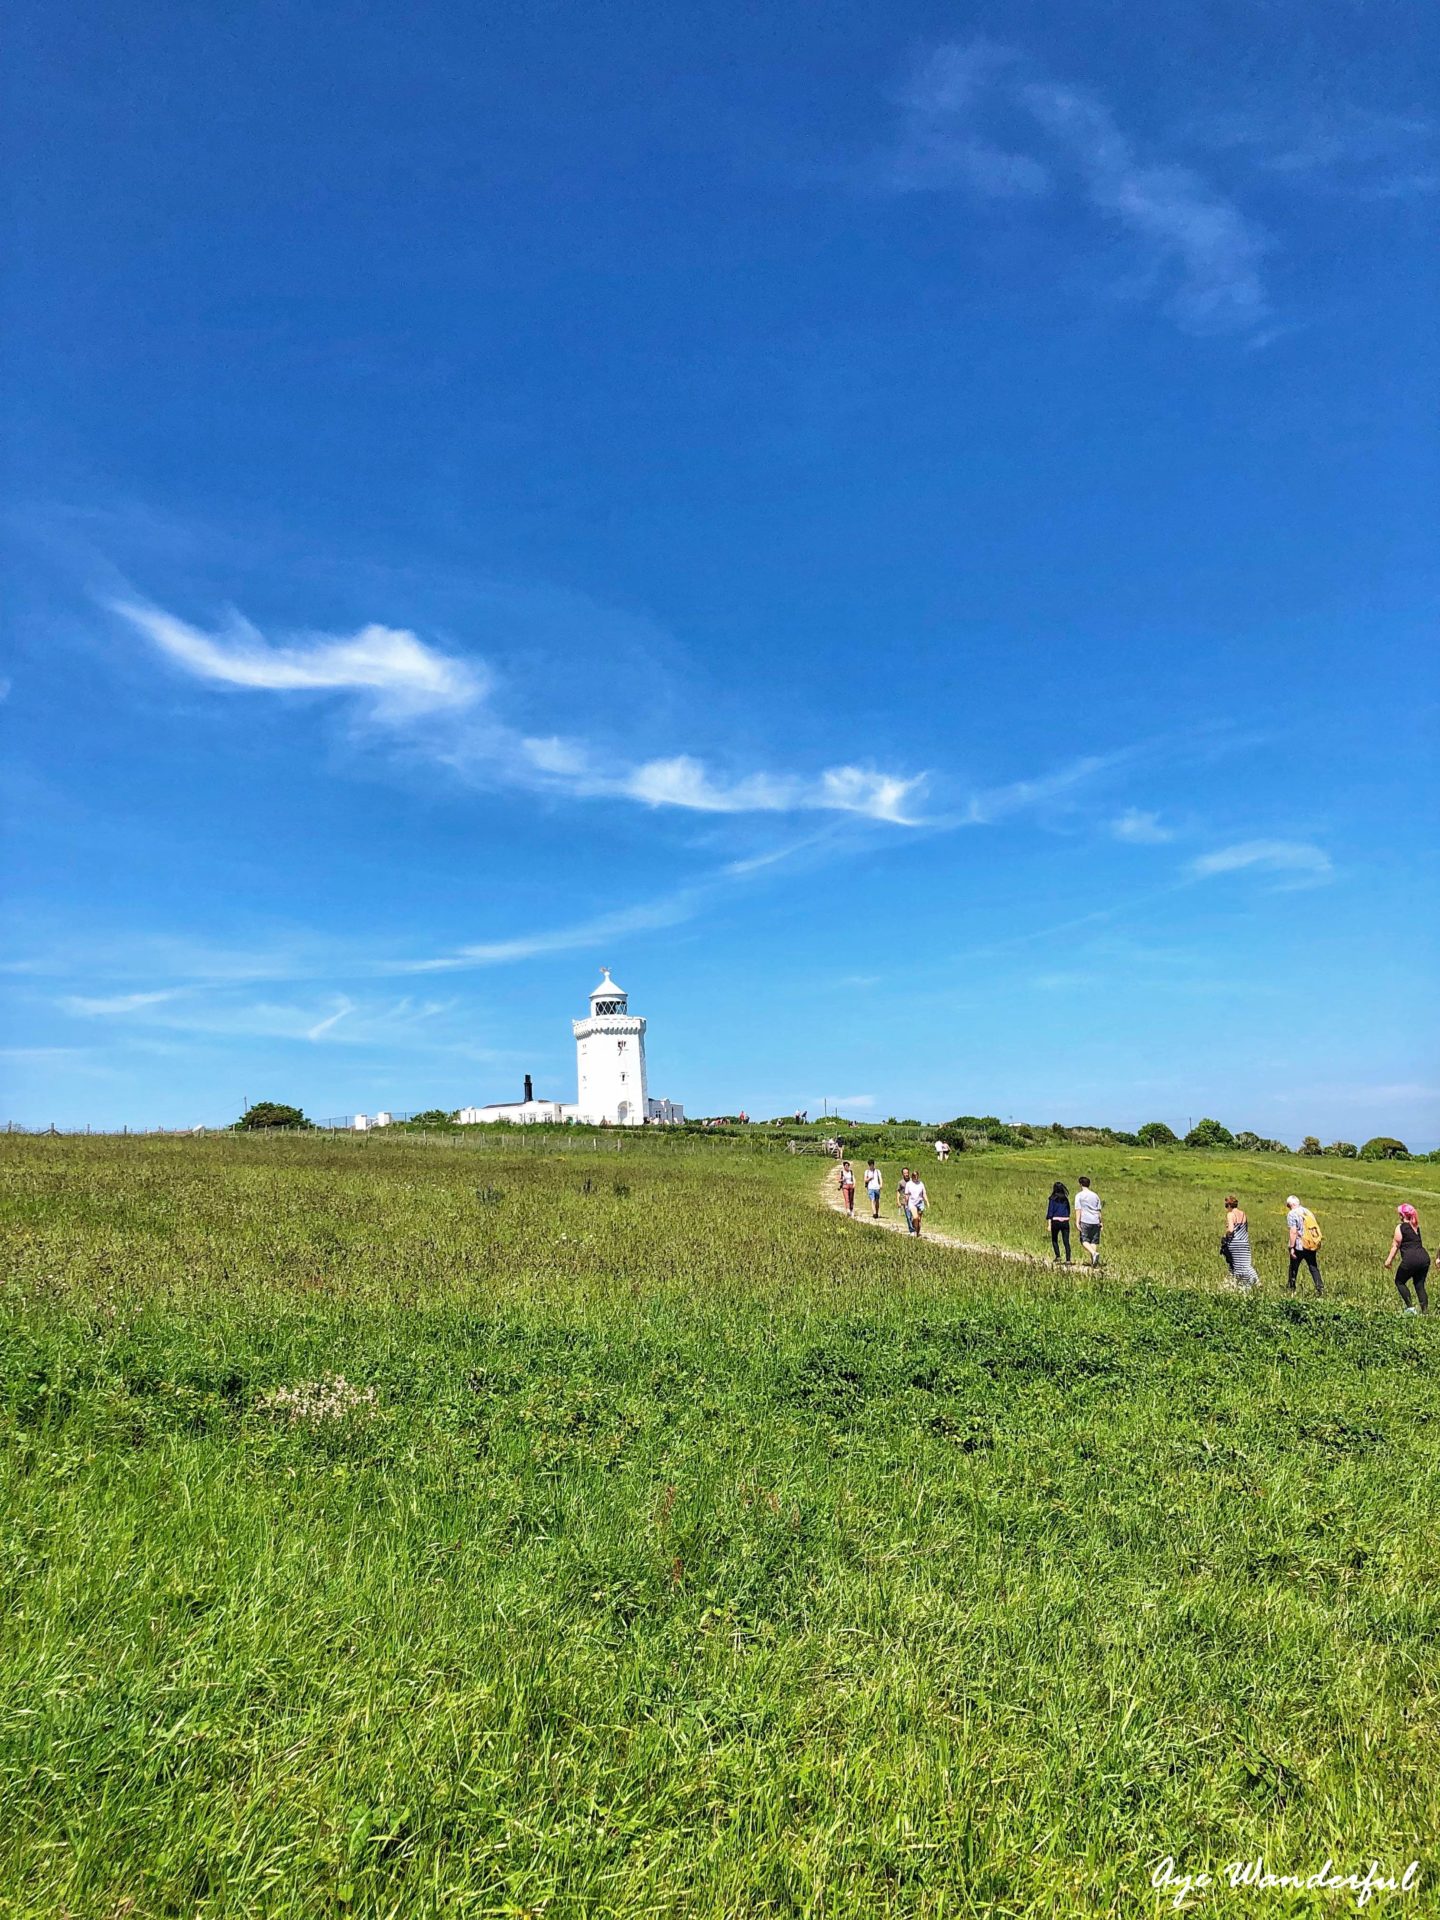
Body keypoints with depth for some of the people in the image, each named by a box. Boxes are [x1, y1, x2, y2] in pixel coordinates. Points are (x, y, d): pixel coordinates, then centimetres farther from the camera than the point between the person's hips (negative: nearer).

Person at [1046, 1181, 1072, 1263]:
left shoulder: (1052, 1199, -4)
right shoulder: (1065, 1199, 7)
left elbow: (1050, 1211, -7)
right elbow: (1068, 1210, 13)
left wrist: (1049, 1224, -6)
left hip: (1056, 1220, -3)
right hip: (1065, 1221, 3)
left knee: (1054, 1240, 17)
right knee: (1066, 1241, 1)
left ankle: (1057, 1256, 6)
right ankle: (1068, 1259, -7)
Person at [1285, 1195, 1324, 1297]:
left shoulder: (1291, 1214, -10)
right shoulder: (1308, 1211, 10)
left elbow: (1293, 1232, -18)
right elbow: (1316, 1227, 14)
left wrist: (1291, 1247, -15)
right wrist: (1317, 1244, 21)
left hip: (1299, 1246, -5)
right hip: (1312, 1246, 5)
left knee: (1293, 1268, 10)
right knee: (1314, 1268, 9)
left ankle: (1291, 1289, 19)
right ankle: (1320, 1288, -2)